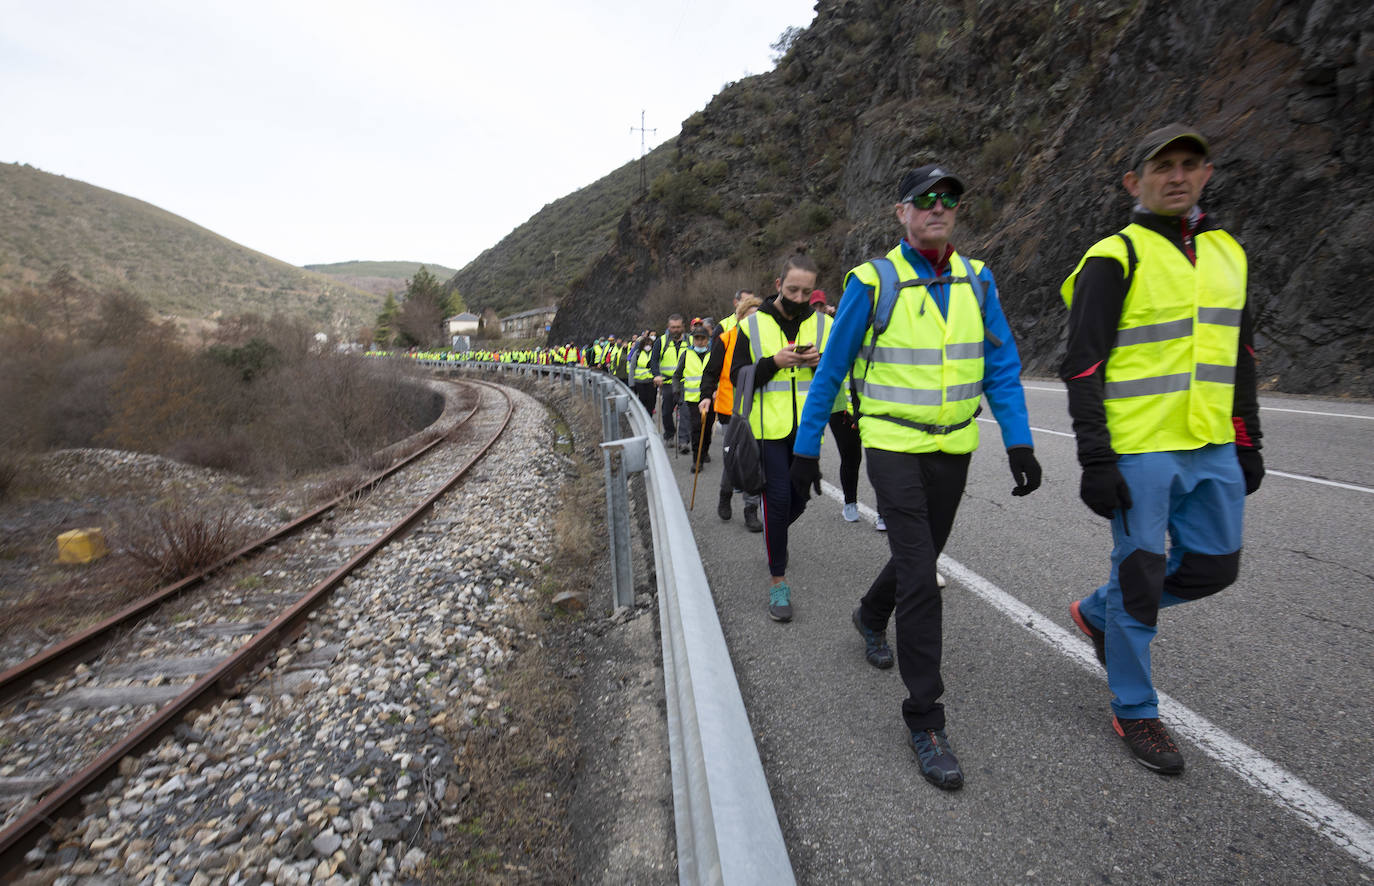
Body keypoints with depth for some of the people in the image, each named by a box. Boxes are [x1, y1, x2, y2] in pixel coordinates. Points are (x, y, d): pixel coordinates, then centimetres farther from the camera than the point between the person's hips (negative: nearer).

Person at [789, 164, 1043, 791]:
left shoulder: (976, 280, 5)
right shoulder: (872, 281, -7)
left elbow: (1002, 365, 7)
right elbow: (831, 371, -4)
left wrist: (1018, 442, -2)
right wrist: (806, 449, -3)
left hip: (953, 446, 5)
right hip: (892, 444, -5)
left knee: (921, 557, 19)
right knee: (920, 575, -10)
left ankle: (870, 616, 50)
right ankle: (924, 719, 5)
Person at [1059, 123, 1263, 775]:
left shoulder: (1227, 252, 15)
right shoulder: (1115, 257, -7)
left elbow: (1240, 358, 20)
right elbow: (1082, 367, -13)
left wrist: (1247, 444, 16)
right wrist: (1095, 462, -18)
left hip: (1213, 450, 7)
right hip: (1139, 452, -7)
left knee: (1214, 566, 14)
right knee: (1140, 578, 1)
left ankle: (1097, 612, 36)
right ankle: (1135, 712, 20)